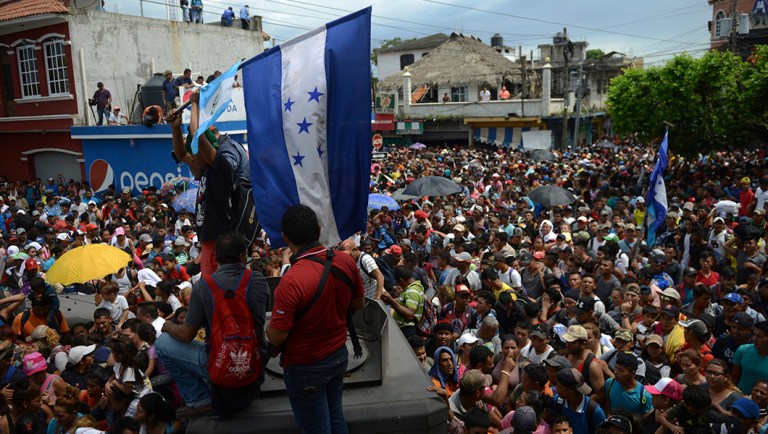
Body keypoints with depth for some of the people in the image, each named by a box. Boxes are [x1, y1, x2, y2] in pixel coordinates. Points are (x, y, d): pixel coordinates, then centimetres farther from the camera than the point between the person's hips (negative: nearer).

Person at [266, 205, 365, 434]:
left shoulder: (291, 281, -31)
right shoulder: (346, 262, -12)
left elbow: (276, 337, -23)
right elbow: (359, 303, 4)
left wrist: (270, 327, -2)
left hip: (306, 367, -5)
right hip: (339, 356, 6)